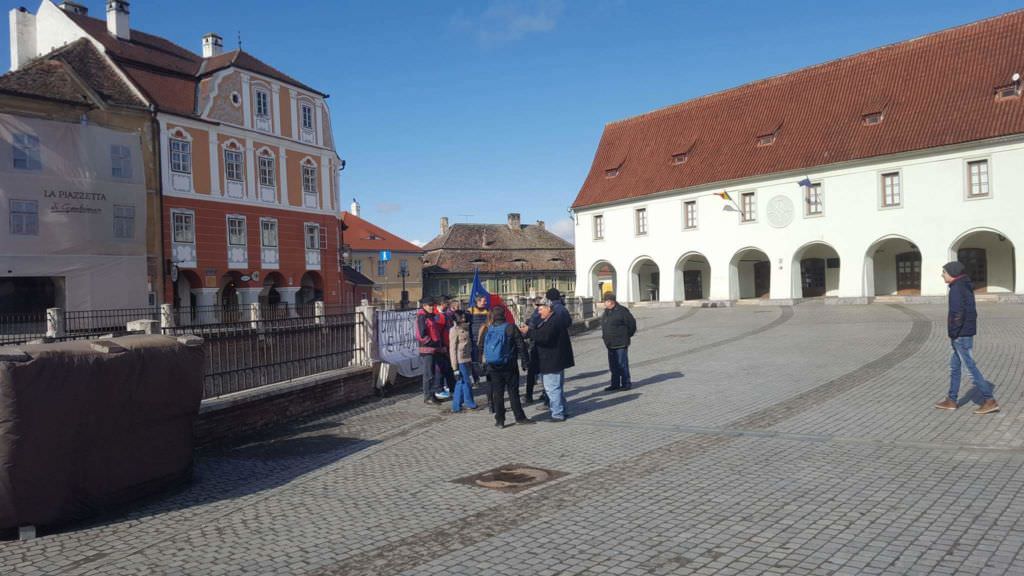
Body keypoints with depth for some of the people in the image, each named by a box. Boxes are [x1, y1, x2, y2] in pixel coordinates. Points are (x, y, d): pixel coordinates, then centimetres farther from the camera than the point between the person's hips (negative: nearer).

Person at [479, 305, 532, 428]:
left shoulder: (487, 330, 2)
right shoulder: (511, 328, -8)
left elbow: (480, 348, 10)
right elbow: (520, 346, -7)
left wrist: (484, 363, 20)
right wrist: (524, 362, 1)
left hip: (493, 367, 2)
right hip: (509, 366, -2)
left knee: (497, 393, 7)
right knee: (513, 392, 5)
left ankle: (499, 420, 9)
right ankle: (519, 417, 10)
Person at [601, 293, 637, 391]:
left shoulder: (621, 311, -12)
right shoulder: (606, 312, 12)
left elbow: (632, 323, -9)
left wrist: (627, 335, -1)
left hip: (621, 344, -8)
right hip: (610, 345, 8)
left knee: (622, 365, -4)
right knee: (613, 366, 13)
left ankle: (626, 384, 5)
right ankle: (615, 384, 21)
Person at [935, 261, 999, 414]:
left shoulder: (956, 288, -16)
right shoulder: (966, 287, 14)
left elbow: (958, 313, -24)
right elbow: (972, 311, 18)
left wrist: (952, 333, -17)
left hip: (960, 336, -10)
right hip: (968, 333, 10)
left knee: (971, 367, -5)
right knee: (954, 366, 14)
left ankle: (989, 400, -2)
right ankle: (951, 400, 20)